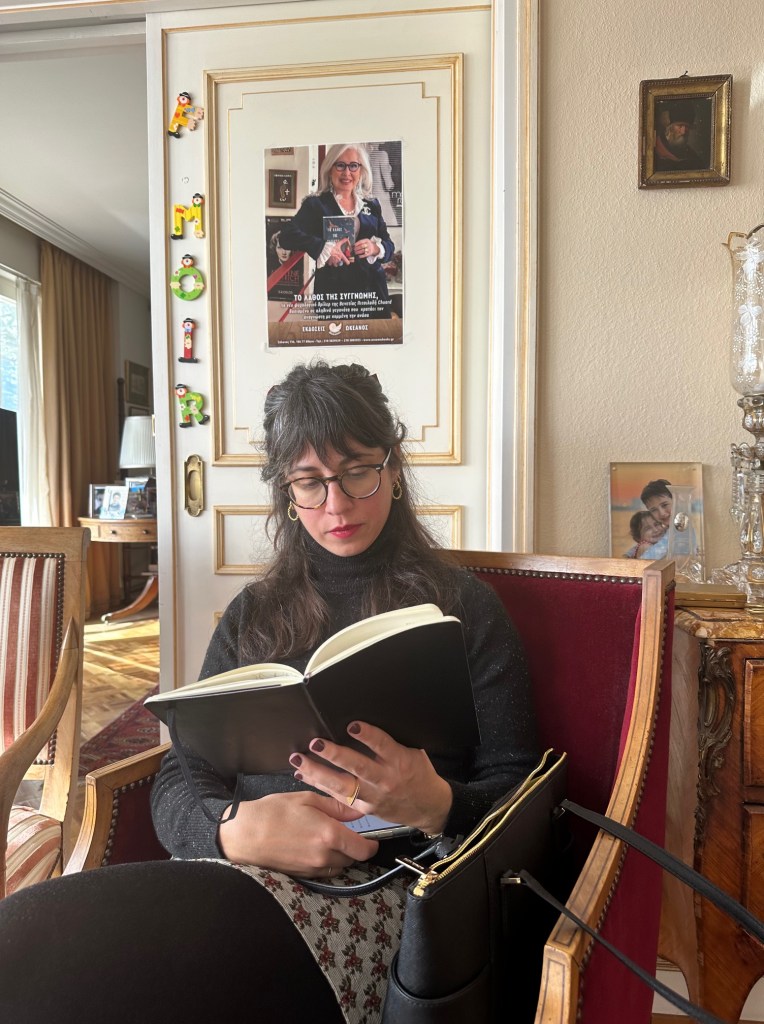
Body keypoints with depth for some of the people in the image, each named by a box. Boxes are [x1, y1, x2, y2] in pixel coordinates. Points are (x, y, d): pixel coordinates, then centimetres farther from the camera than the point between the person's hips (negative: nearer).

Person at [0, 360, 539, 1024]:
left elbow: (519, 794, 5)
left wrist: (436, 805, -18)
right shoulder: (253, 614, 17)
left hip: (383, 888, -3)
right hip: (234, 878, 4)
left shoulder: (465, 608, 7)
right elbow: (179, 781, 10)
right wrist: (234, 829, -14)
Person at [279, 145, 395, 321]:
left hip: (372, 291, 4)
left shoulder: (372, 205, 14)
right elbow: (288, 235, -11)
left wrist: (376, 248, -9)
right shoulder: (315, 204, 2)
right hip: (332, 292, -3)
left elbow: (389, 245, 14)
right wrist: (324, 248, -23)